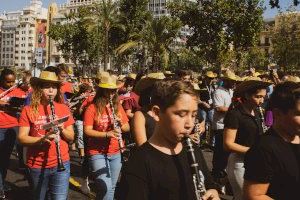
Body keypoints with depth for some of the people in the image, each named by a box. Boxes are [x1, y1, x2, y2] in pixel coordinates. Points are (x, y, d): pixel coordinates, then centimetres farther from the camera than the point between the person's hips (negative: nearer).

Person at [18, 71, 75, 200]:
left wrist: (62, 129, -14)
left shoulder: (63, 109, 3)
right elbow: (21, 138, -8)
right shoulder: (28, 110, -3)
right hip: (37, 165, 0)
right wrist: (42, 139, -24)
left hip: (61, 163, 1)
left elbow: (71, 137, 6)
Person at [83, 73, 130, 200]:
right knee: (105, 188, -14)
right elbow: (87, 131, -14)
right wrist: (107, 134, -27)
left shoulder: (118, 107, 6)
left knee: (111, 188, 13)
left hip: (115, 153, 5)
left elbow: (127, 128, 9)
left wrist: (121, 124, -13)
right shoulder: (92, 108, -8)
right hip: (97, 153, -5)